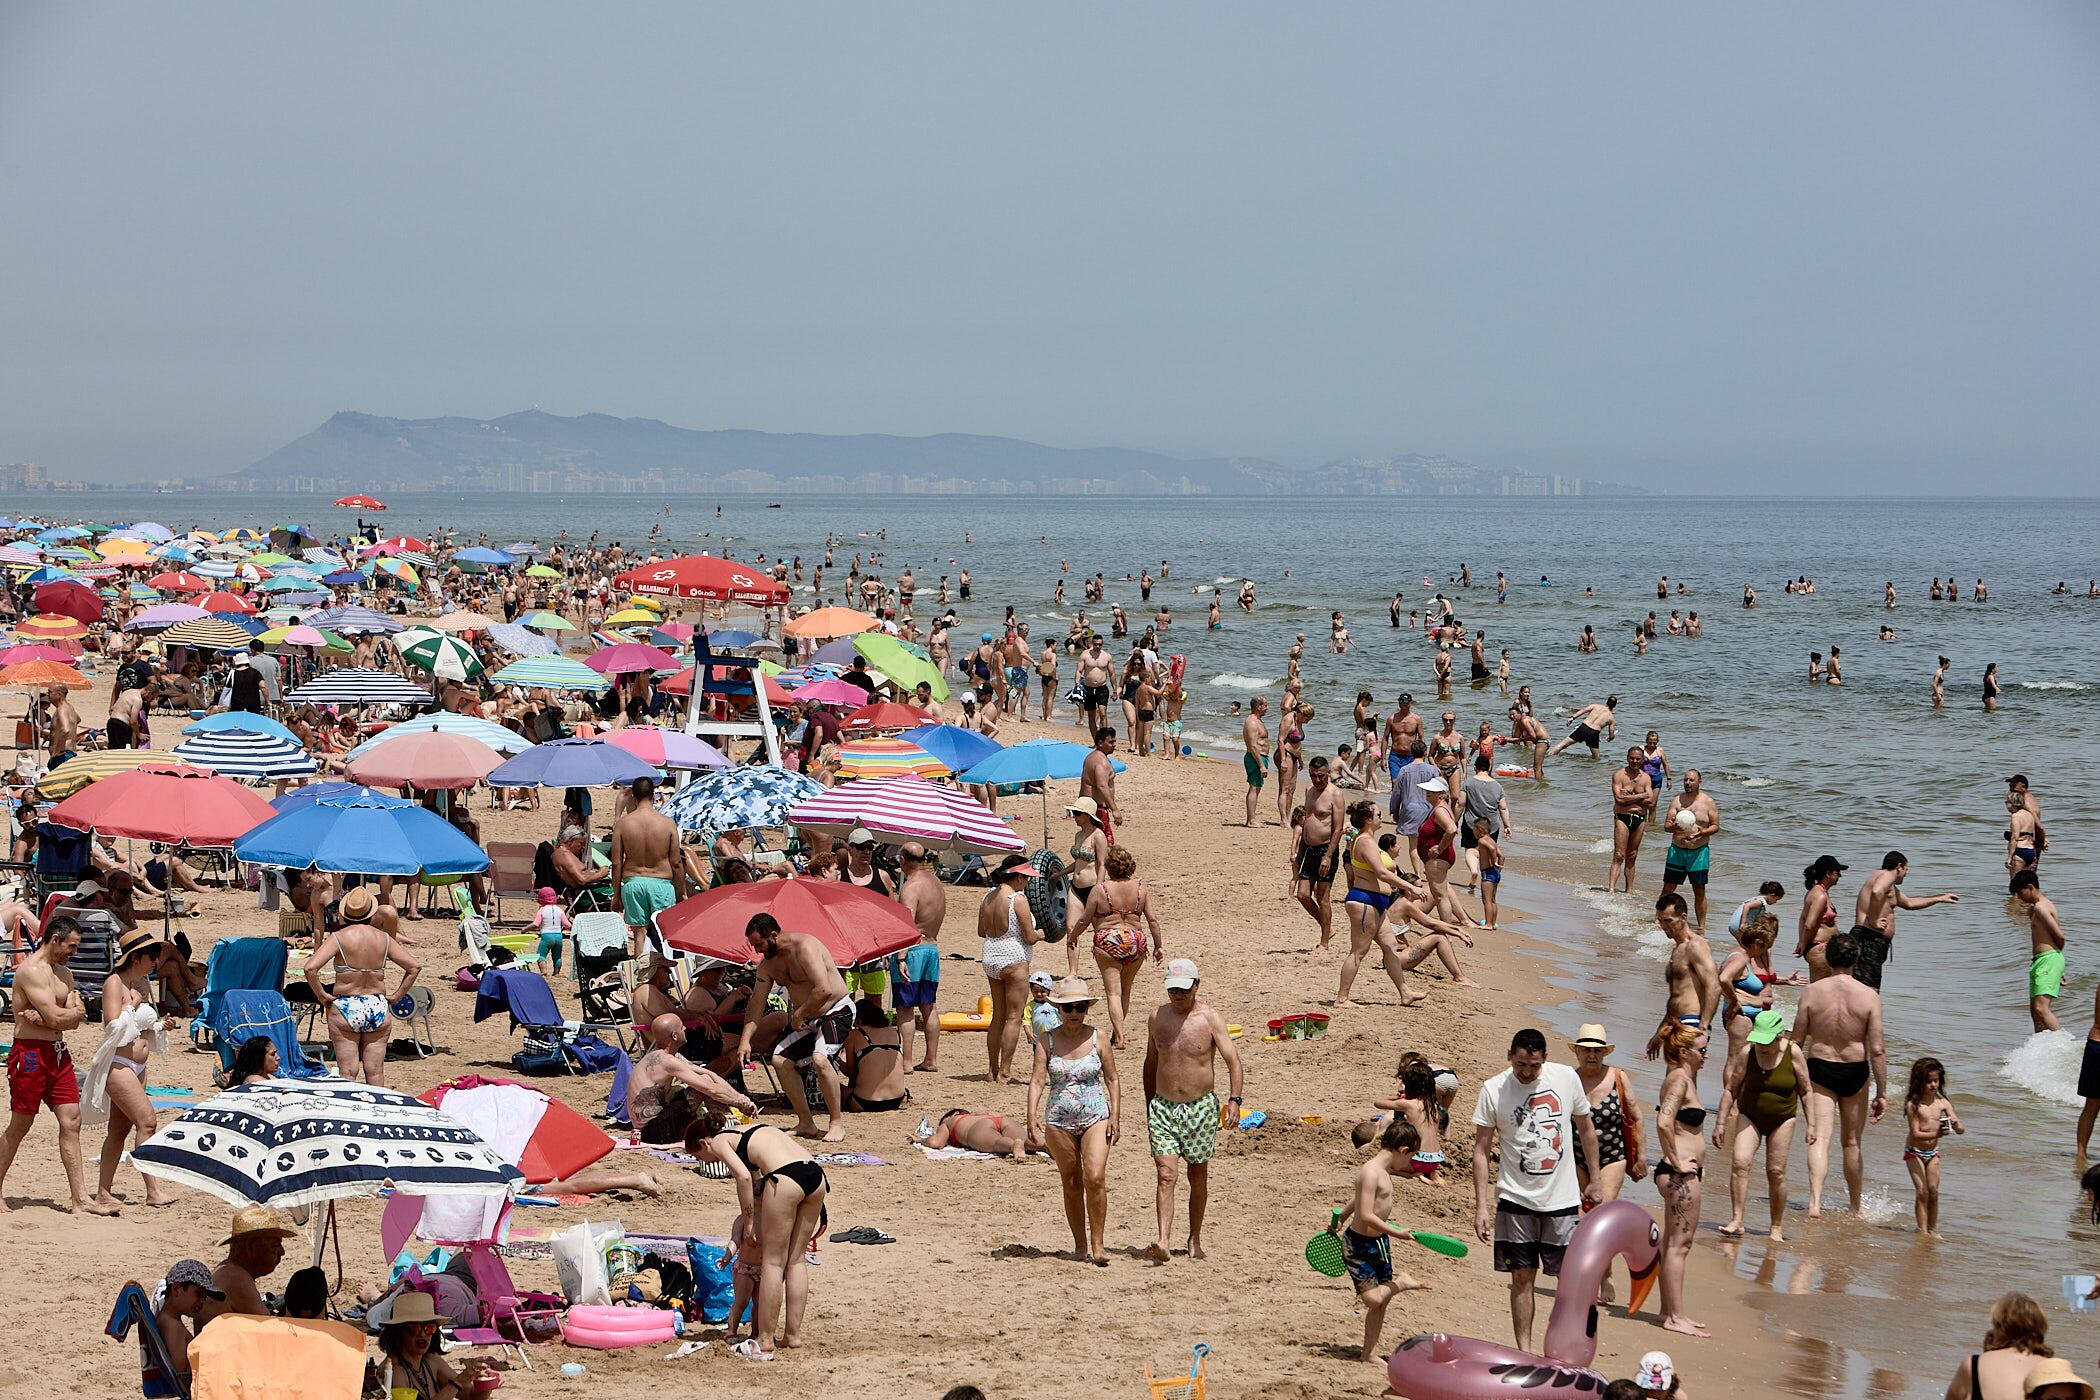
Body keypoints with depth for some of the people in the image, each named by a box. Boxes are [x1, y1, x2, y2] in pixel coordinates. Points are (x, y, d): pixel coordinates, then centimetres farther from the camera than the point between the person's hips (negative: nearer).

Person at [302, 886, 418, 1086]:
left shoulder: (338, 938, -8)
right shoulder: (384, 938, 1)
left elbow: (310, 968, -18)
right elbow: (414, 966, 4)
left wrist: (321, 995, -6)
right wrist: (397, 996, 9)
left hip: (345, 1008, -3)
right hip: (378, 1007, 3)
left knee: (348, 1072, 0)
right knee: (375, 1072, 8)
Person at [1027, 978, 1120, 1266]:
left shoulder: (1097, 1039, 0)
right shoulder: (1047, 1042, -1)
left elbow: (1112, 1079, 6)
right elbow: (1037, 1081, -7)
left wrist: (1115, 1116, -1)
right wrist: (1032, 1118, -18)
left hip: (1096, 1117, -1)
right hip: (1059, 1120, 1)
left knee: (1095, 1178, -15)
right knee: (1071, 1184, 7)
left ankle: (1097, 1243, -7)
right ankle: (1080, 1244, 19)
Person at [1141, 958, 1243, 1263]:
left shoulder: (1210, 1018, -6)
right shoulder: (1157, 1018, 5)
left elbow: (1232, 1059, -11)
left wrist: (1234, 1100, -23)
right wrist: (1149, 1106, 20)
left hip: (1200, 1108, -1)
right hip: (1163, 1107, 1)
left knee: (1198, 1175, 11)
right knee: (1166, 1174, -12)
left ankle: (1195, 1239, 26)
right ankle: (1162, 1242, -22)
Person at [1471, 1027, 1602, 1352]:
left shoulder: (1567, 1078, -3)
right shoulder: (1493, 1090, -7)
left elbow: (1586, 1129, 11)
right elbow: (1481, 1150, -4)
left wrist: (1594, 1181, 13)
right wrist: (1481, 1206, -9)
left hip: (1562, 1199, 1)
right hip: (1516, 1199, -1)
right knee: (1522, 1277, 2)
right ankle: (1524, 1352, 10)